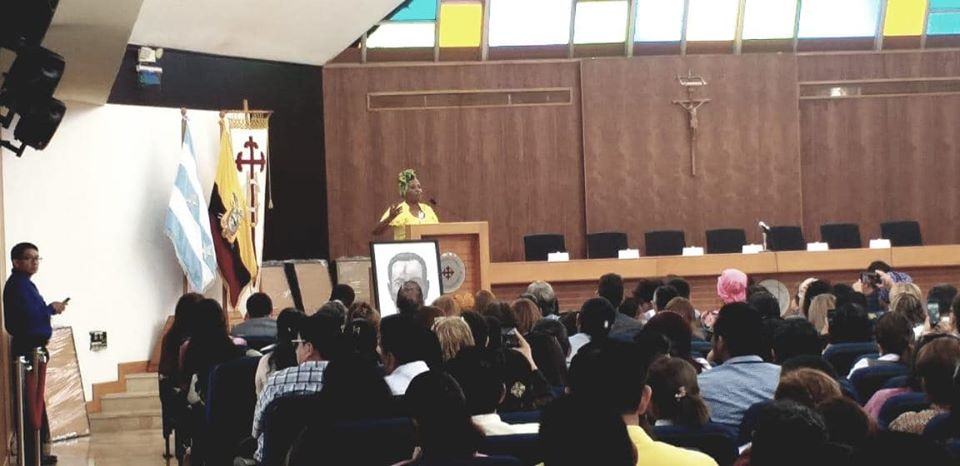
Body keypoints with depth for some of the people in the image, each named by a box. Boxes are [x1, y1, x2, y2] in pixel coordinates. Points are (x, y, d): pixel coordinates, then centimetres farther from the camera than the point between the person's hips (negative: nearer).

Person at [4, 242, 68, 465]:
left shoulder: (25, 284, 18)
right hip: (27, 350, -11)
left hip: (33, 348, 11)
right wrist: (51, 308, -10)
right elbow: (30, 315, -25)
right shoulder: (17, 284, -14)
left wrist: (50, 309, -1)